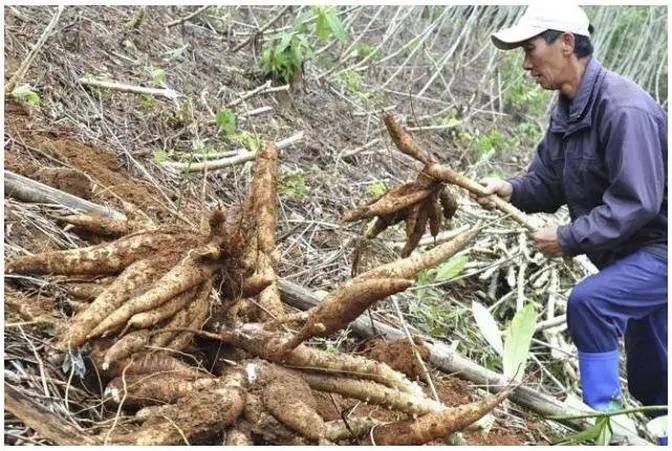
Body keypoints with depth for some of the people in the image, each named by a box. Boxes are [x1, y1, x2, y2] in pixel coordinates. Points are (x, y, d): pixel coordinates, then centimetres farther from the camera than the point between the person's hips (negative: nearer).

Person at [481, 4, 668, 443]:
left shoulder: (624, 109, -27)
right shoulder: (568, 109, 3)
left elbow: (635, 204, -30)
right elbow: (547, 181, 6)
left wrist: (568, 238, -26)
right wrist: (510, 189, -14)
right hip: (632, 253, 9)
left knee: (589, 300, -28)